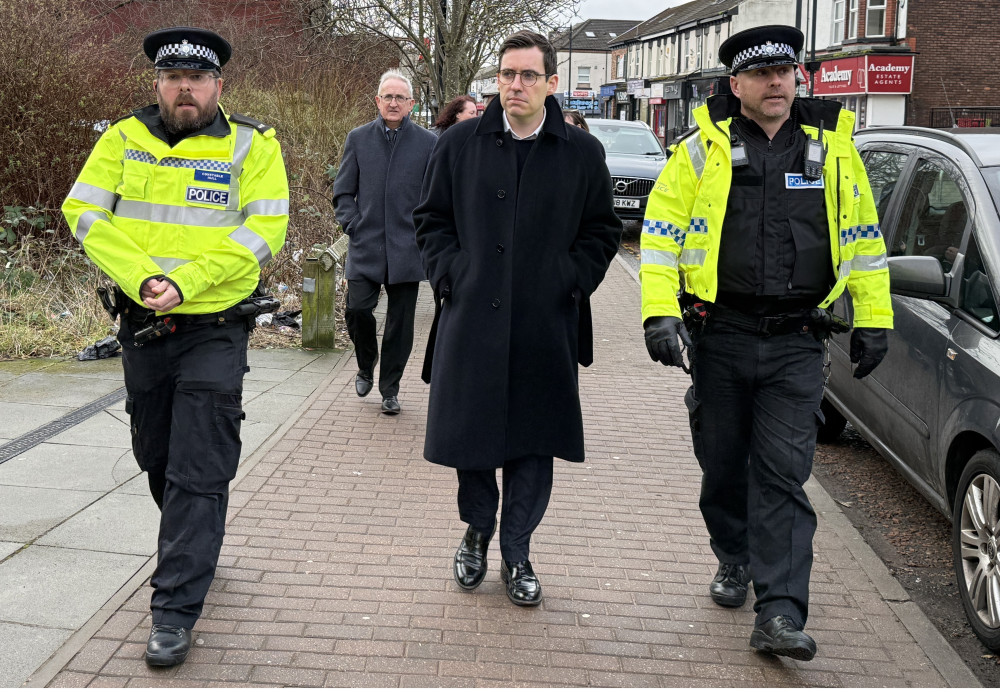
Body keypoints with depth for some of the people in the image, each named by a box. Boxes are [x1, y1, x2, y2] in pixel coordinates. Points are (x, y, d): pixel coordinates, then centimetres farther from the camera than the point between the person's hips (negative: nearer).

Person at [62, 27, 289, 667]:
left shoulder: (252, 145, -4)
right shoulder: (125, 139, 4)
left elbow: (266, 229, -14)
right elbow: (83, 211, -3)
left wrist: (186, 281, -22)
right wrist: (140, 277, -17)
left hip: (215, 330, -4)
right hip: (142, 326, 4)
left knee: (198, 474, -5)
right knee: (156, 457, 19)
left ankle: (176, 612, 0)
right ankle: (196, 546, 44)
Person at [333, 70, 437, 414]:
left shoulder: (428, 143, 3)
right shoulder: (358, 139, 6)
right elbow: (342, 192, 9)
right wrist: (354, 226, -3)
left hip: (407, 250, 0)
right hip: (365, 246, 1)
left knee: (400, 322, 4)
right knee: (357, 309, -8)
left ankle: (389, 389, 19)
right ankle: (366, 367, 21)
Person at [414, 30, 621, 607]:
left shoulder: (582, 152, 3)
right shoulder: (460, 144, 4)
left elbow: (603, 230, 9)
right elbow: (432, 219, 10)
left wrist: (570, 282, -2)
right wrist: (451, 274, -2)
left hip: (546, 326, 0)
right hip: (471, 318, 1)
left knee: (533, 442, 5)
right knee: (471, 434, 7)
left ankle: (516, 553, 20)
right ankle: (477, 531, 31)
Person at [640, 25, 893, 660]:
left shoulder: (833, 145, 6)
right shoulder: (705, 149, 0)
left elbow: (863, 237, 12)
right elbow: (661, 232, -1)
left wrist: (873, 319, 9)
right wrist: (660, 313, -11)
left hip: (796, 345, 0)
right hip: (719, 339, 0)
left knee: (783, 474, -5)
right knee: (724, 465, 13)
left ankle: (780, 614, -6)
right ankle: (734, 560, 38)